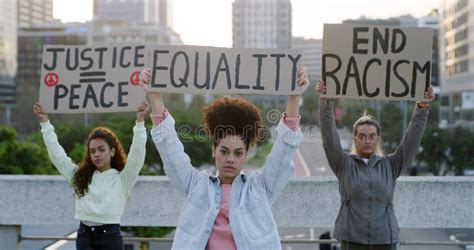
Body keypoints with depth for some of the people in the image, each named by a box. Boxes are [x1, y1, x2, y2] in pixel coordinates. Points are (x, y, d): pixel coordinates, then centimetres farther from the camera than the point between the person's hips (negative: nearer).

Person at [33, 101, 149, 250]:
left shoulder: (122, 178, 1)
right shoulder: (80, 176, 11)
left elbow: (136, 155, -12)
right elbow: (57, 154, 10)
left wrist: (140, 122, -23)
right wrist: (45, 123, 6)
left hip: (110, 237, -3)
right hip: (84, 237, 3)